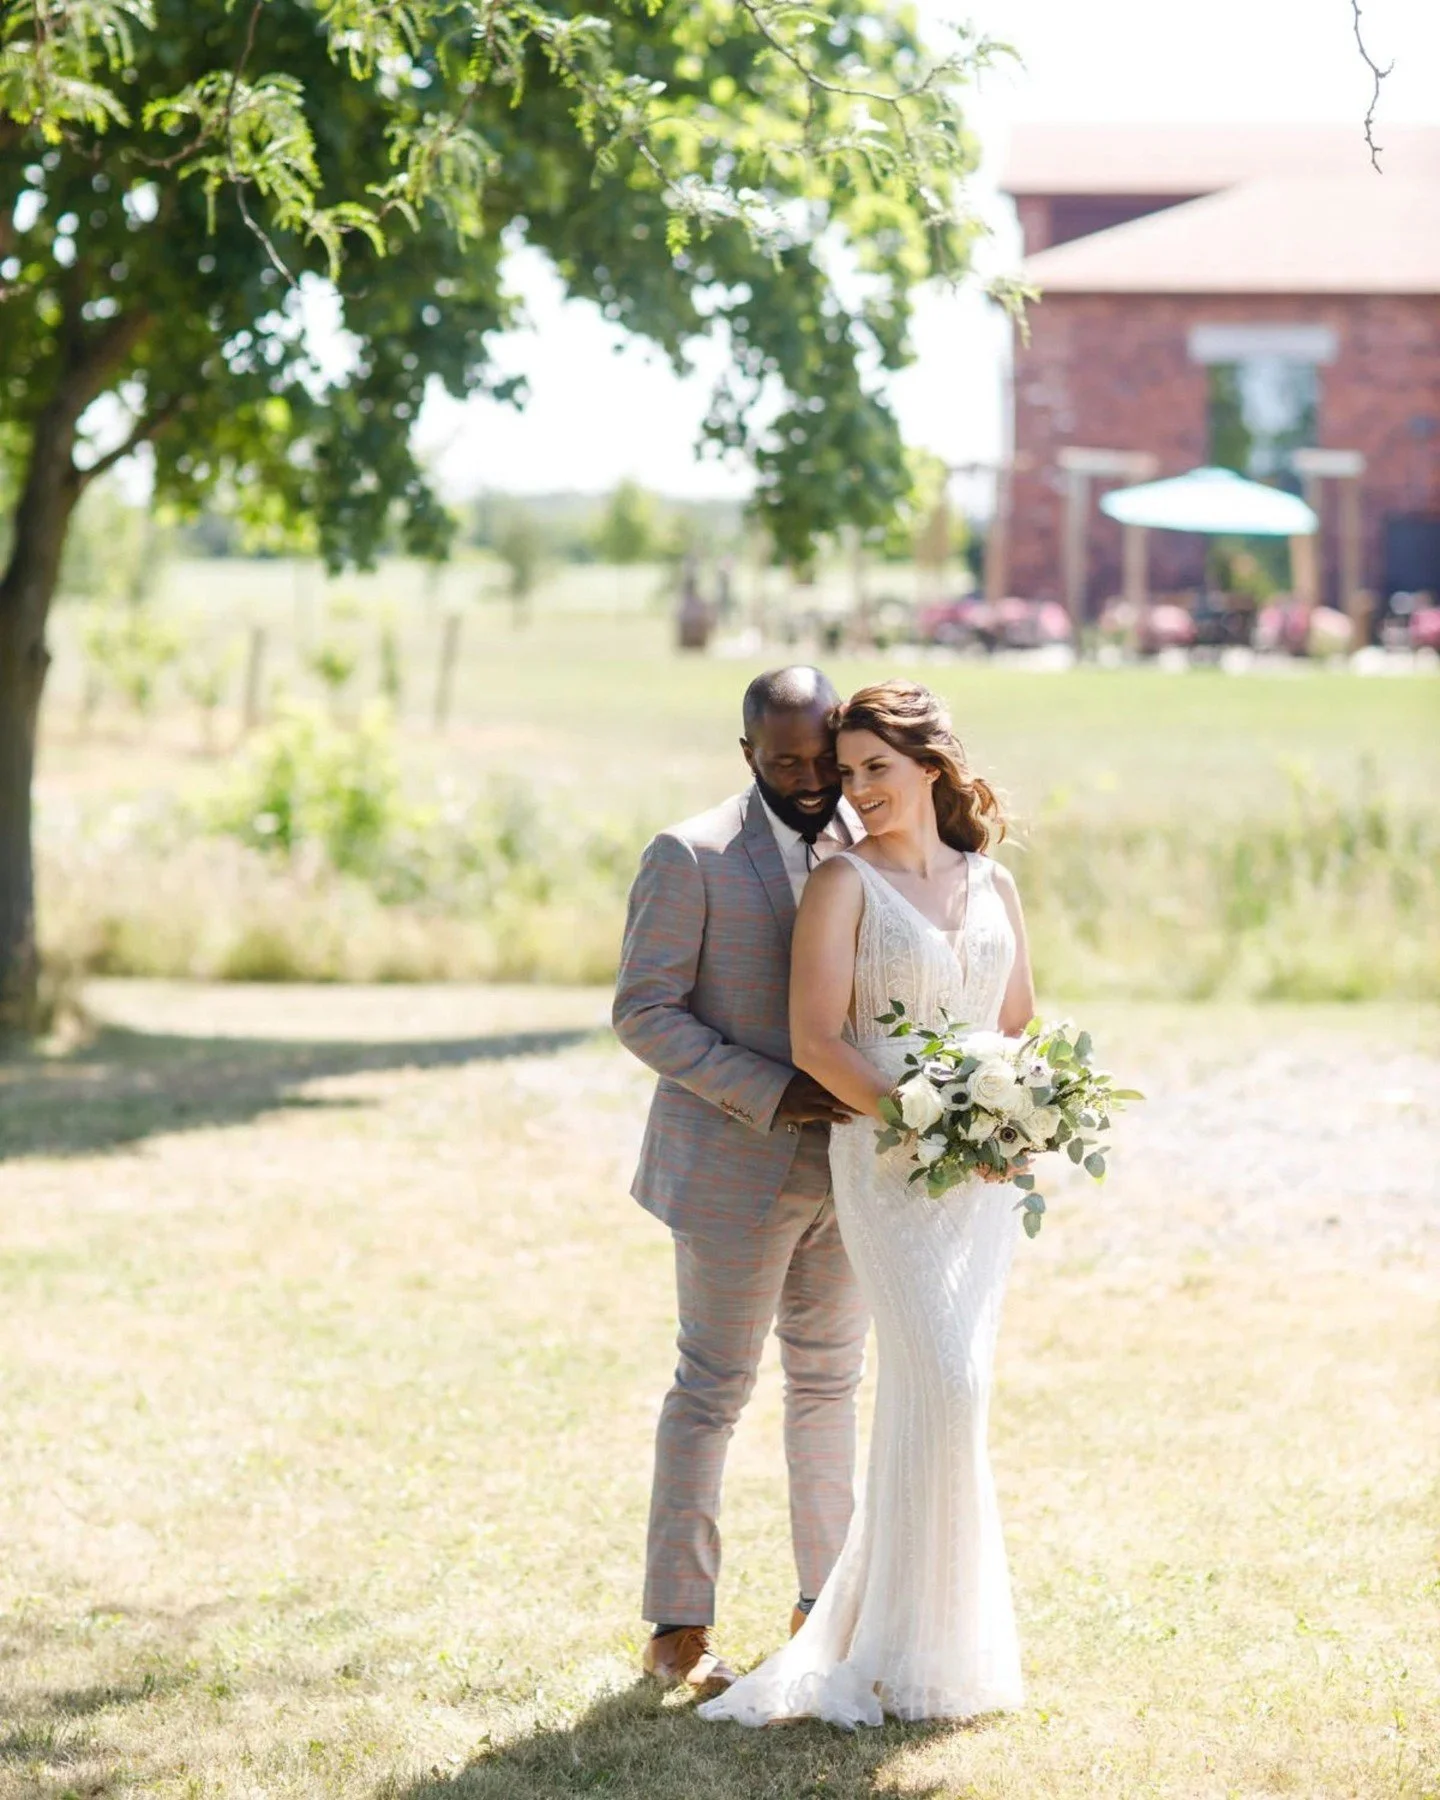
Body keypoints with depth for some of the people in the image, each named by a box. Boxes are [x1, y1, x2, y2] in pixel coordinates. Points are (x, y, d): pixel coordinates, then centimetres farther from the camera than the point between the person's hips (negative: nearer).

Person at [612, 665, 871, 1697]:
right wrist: (768, 1094, -21)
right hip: (736, 1172, -5)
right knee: (714, 1390, 0)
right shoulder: (691, 858, -11)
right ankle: (679, 1629, 7)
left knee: (830, 1383, 12)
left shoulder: (874, 846, 5)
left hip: (847, 1166, 5)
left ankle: (825, 1602, 23)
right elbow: (645, 1012, -12)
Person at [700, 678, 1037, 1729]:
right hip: (887, 1164, -5)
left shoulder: (993, 885, 12)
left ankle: (870, 1621, 17)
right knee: (944, 1389, -13)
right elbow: (815, 1039, -10)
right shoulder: (846, 884, -3)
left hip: (987, 1173, 5)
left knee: (935, 1394, 6)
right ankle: (921, 1649, -4)